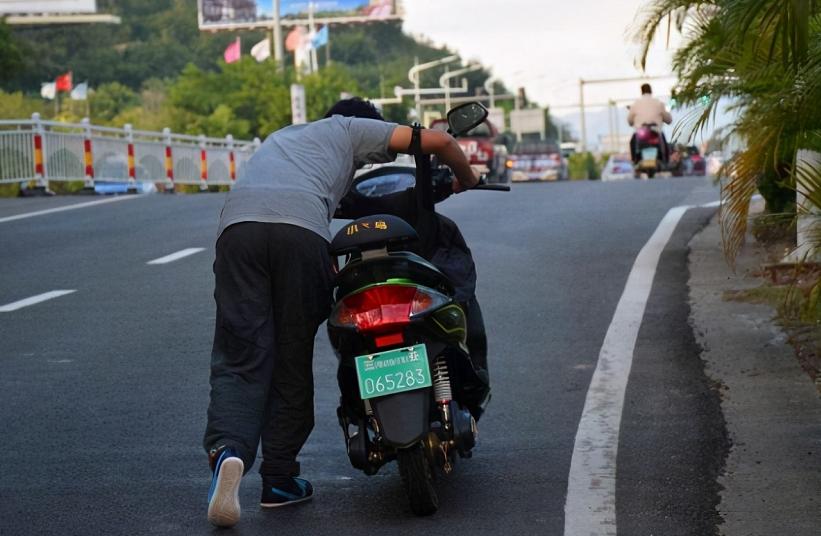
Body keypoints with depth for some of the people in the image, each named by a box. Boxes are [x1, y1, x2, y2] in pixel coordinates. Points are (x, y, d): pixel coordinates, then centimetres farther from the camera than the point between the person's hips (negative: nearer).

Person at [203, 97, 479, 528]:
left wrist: (328, 267, 48)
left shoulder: (282, 134, 45)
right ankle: (279, 480, 11)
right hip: (301, 228, -3)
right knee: (292, 360, 8)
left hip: (237, 223, 4)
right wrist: (467, 181, 42)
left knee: (239, 359, -1)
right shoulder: (351, 129, 29)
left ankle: (227, 450, -27)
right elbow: (439, 141, 23)